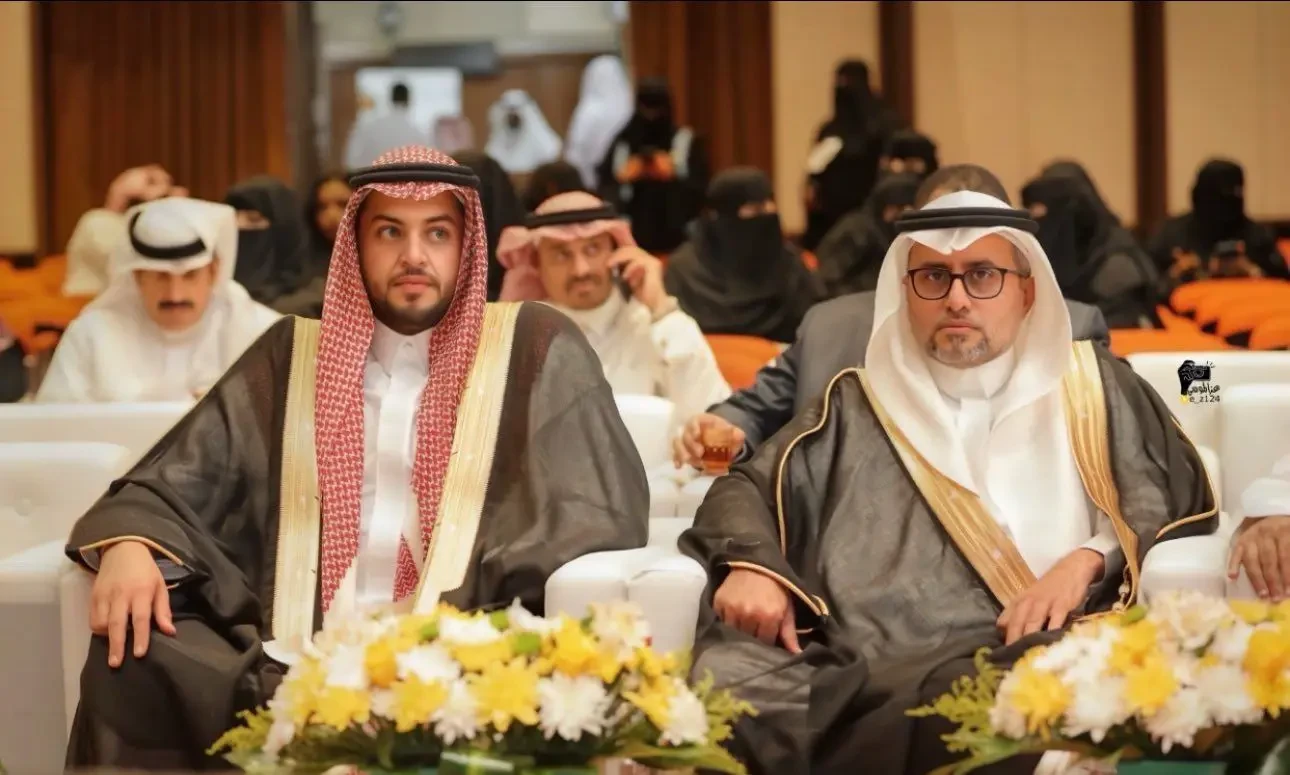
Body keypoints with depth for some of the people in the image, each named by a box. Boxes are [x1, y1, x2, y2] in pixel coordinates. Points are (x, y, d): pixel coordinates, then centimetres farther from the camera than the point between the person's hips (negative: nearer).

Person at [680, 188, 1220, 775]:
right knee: (731, 679, -32)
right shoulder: (860, 407, 25)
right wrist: (750, 565, -5)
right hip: (868, 673, 1)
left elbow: (1183, 496, 11)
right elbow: (747, 488, 20)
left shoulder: (1089, 388, 20)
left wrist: (1089, 559, -9)